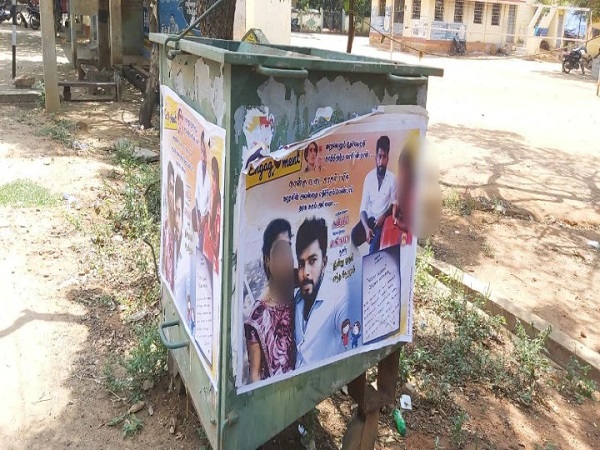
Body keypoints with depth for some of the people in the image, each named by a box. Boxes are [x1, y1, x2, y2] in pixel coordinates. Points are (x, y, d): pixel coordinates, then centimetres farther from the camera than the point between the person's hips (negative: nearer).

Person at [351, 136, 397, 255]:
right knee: (354, 236, -27)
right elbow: (363, 208, -2)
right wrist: (366, 228, -18)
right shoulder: (369, 177, 0)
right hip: (369, 218, 2)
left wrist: (383, 217, -19)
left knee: (375, 242, -30)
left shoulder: (392, 179, -5)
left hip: (383, 220, -2)